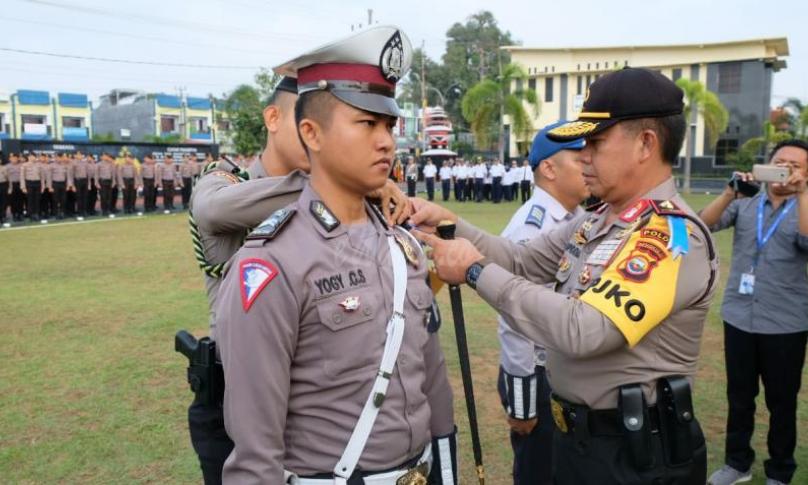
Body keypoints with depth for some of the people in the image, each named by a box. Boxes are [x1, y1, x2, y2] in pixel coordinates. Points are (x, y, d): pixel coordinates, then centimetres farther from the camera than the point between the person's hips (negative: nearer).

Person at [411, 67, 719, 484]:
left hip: (635, 451, -7)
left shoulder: (675, 234, -22)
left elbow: (582, 330, -31)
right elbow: (521, 260, 5)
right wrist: (450, 224, -8)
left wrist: (477, 271, -25)